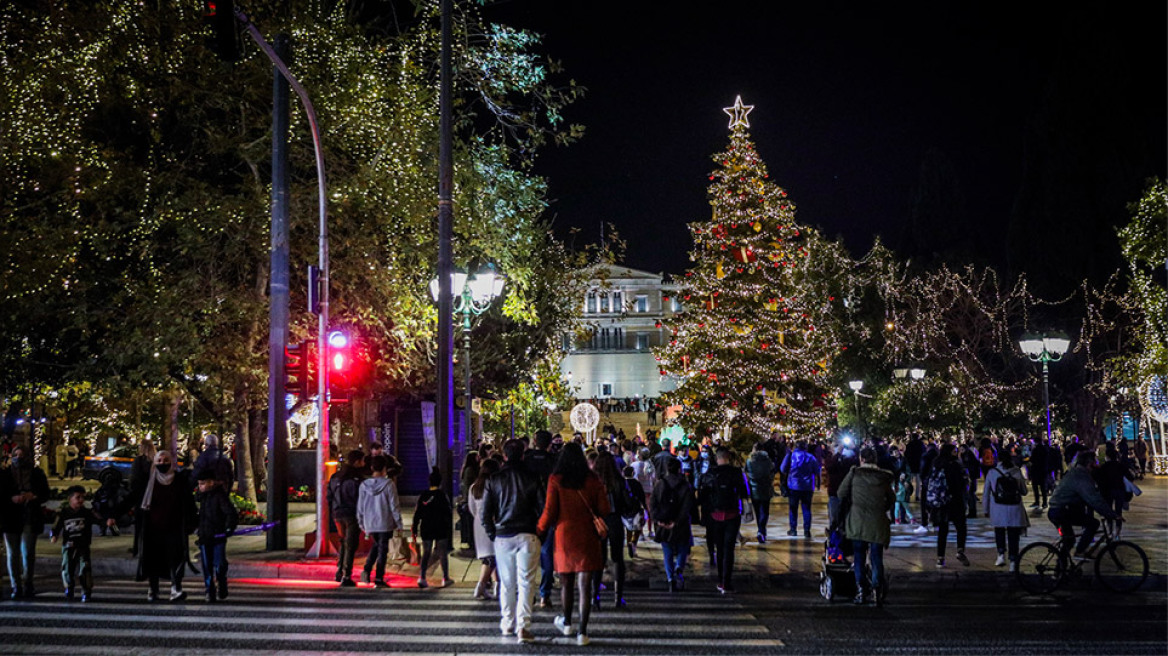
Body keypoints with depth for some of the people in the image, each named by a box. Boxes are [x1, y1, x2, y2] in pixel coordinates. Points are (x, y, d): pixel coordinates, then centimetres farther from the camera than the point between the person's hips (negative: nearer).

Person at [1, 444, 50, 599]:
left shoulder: (36, 473, 7)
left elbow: (45, 494, 8)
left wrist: (33, 496, -11)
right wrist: (13, 499, -15)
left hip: (30, 518, 0)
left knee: (28, 553, -3)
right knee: (13, 553, 2)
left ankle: (27, 585, 10)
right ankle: (16, 587, 9)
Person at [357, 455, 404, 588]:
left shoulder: (364, 485, -1)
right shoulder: (389, 485, -12)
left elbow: (360, 506, 5)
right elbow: (394, 505, -9)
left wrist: (361, 523, 18)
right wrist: (399, 524, 0)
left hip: (370, 523, 4)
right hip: (385, 523, -4)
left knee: (376, 544, 24)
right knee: (382, 549, 5)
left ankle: (367, 569, 5)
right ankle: (379, 579, 4)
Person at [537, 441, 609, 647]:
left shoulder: (556, 480, -6)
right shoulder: (592, 479, -3)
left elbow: (549, 511, -7)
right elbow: (603, 510, -1)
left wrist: (540, 529, 9)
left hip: (564, 535, 0)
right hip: (587, 537, 0)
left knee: (566, 581, 17)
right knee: (584, 584, 0)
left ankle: (566, 622, 34)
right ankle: (582, 632, -3)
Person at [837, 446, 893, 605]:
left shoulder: (854, 473, -1)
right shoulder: (884, 477, 5)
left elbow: (841, 493, 2)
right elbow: (891, 499, 11)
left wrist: (849, 507, 18)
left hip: (857, 521, -1)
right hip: (878, 522, 1)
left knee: (859, 558, 8)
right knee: (877, 559, 5)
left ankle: (861, 591, 6)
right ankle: (877, 591, -5)